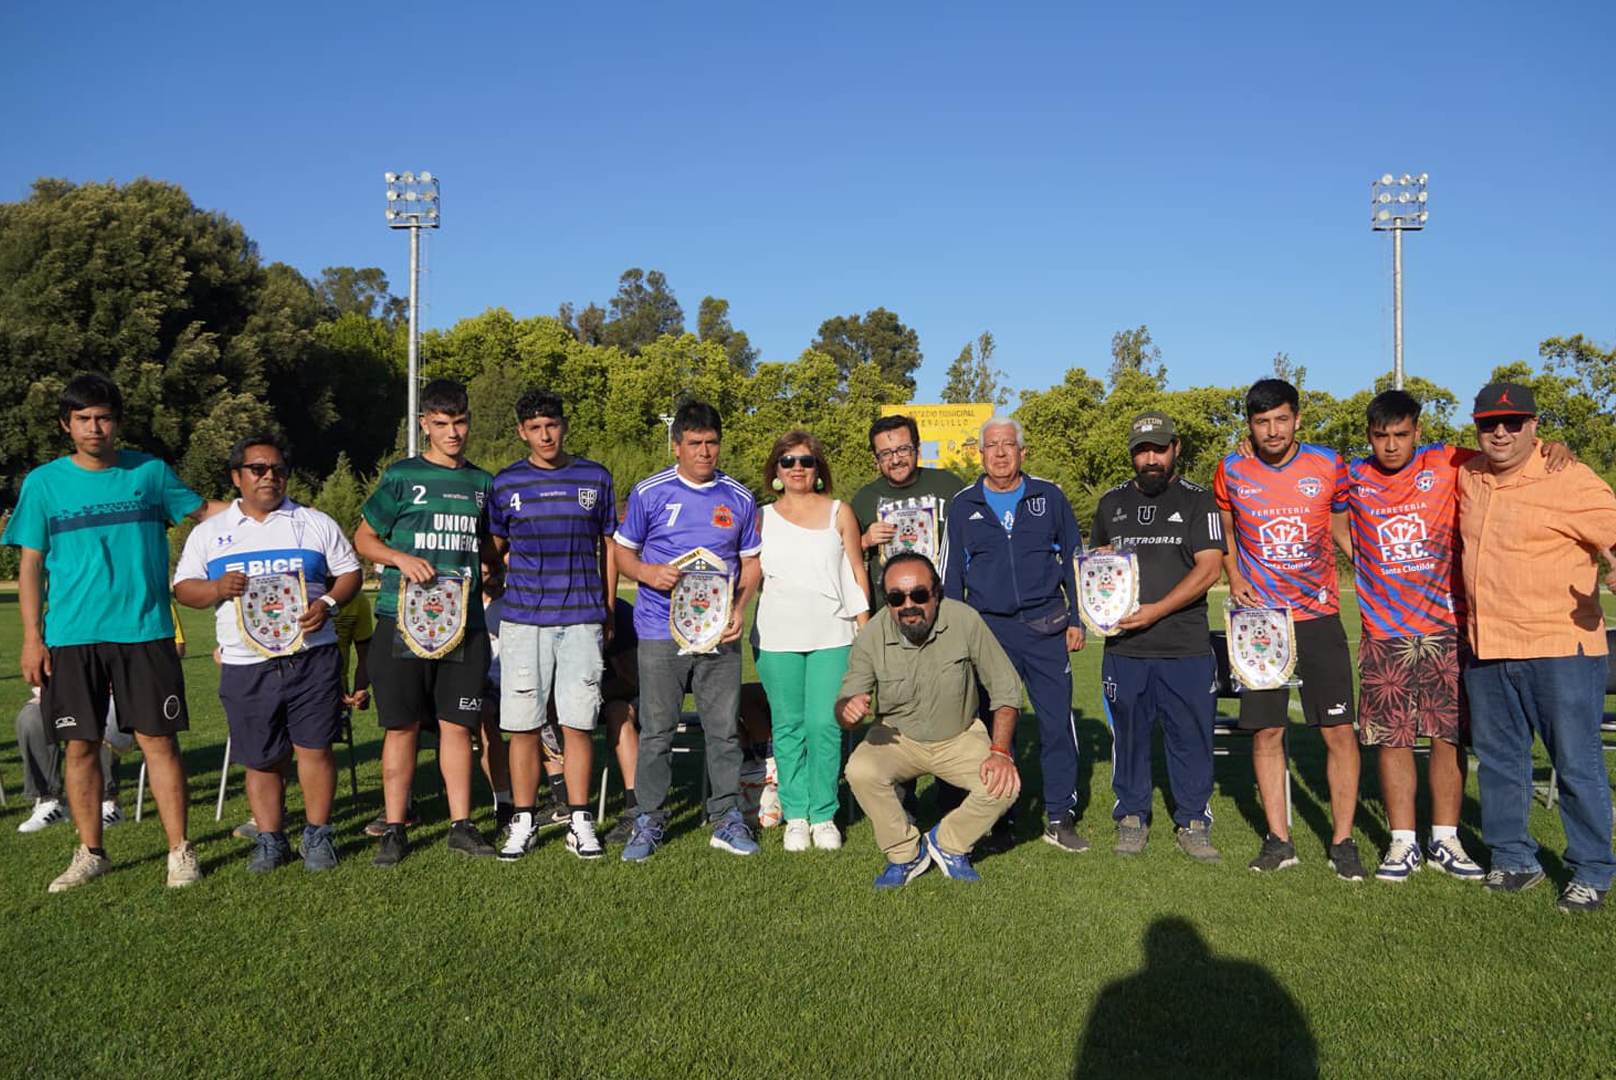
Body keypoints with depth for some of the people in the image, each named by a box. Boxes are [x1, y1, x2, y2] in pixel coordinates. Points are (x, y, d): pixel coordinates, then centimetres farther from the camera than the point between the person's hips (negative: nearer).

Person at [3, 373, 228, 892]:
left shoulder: (150, 472, 5)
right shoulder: (43, 482, 5)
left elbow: (202, 509, 15)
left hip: (144, 631, -1)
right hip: (71, 636, 1)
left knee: (158, 739, -1)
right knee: (80, 746, 7)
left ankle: (180, 850, 7)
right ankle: (90, 853, 22)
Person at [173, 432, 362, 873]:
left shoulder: (316, 523, 10)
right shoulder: (209, 532, 13)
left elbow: (349, 573, 9)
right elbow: (183, 588, 11)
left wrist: (328, 603, -10)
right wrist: (217, 588, -10)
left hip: (311, 658, -1)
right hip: (246, 667, 1)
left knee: (315, 748, -2)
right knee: (262, 759, 6)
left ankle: (318, 836, 11)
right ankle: (270, 840, 20)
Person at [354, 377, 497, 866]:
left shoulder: (482, 483, 13)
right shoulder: (402, 476, 2)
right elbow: (363, 538, 5)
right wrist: (401, 558, -12)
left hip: (464, 622, 3)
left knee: (457, 724, 6)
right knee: (402, 725, 3)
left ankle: (461, 824, 15)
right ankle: (395, 828, 14)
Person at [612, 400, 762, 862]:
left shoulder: (739, 498, 9)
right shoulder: (649, 493, 2)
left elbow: (751, 561, 14)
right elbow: (622, 551, 7)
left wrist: (739, 609, -2)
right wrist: (648, 573, -15)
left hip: (720, 632, 2)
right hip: (660, 632, -2)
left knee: (723, 729, 6)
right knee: (656, 731, 3)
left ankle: (727, 818, 18)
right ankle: (649, 822, 15)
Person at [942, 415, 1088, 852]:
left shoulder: (1048, 497, 6)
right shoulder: (963, 505, 7)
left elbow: (1073, 558, 11)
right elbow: (951, 575, 11)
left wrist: (1076, 619, 6)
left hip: (1045, 627, 0)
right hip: (988, 629, 1)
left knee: (1058, 722, -1)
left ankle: (1059, 817, 9)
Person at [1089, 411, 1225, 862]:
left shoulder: (1198, 500, 4)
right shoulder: (1112, 502, 14)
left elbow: (1209, 568, -5)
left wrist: (1156, 610, -14)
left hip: (1187, 650, -2)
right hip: (1124, 648, 2)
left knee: (1192, 736, 3)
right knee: (1128, 735, 7)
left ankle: (1193, 823, 16)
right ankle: (1131, 819, 21)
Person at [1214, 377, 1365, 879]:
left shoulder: (1329, 466, -1)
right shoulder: (1231, 472, 0)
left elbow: (1345, 531, 11)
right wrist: (1234, 580, 0)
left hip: (1319, 615, 0)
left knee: (1339, 730, -1)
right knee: (1265, 731, 4)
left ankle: (1342, 841, 12)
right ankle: (1278, 839, 17)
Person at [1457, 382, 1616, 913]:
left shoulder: (1570, 481, -10)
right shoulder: (1467, 476, 9)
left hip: (1560, 649, -6)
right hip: (1485, 650, 6)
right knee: (1497, 760, 14)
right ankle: (1513, 859, 28)